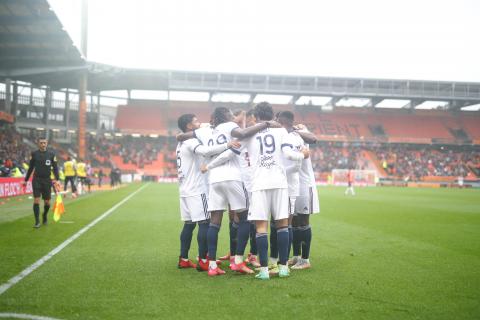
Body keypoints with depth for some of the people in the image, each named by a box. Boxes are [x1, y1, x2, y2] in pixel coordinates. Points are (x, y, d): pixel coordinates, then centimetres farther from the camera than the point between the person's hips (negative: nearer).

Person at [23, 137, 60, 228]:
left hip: (47, 180, 1)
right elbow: (30, 168, 10)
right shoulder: (34, 154, 3)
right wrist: (26, 180, 10)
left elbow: (55, 167, 2)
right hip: (36, 180, -1)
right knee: (36, 200, -10)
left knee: (47, 202, 6)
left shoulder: (51, 154, 1)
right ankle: (37, 221, -4)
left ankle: (45, 216, 32)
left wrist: (56, 179, -9)